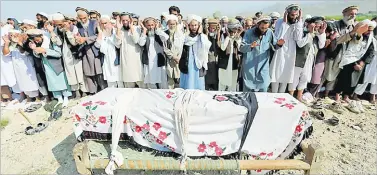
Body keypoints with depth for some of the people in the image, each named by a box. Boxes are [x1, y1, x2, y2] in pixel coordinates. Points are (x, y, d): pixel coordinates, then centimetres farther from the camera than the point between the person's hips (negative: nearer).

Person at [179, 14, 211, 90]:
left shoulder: (203, 37, 3)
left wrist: (200, 34, -12)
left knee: (198, 87, 6)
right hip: (187, 66, 1)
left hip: (198, 65, -1)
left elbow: (206, 47, -18)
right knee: (187, 88, 6)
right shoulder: (185, 37, 6)